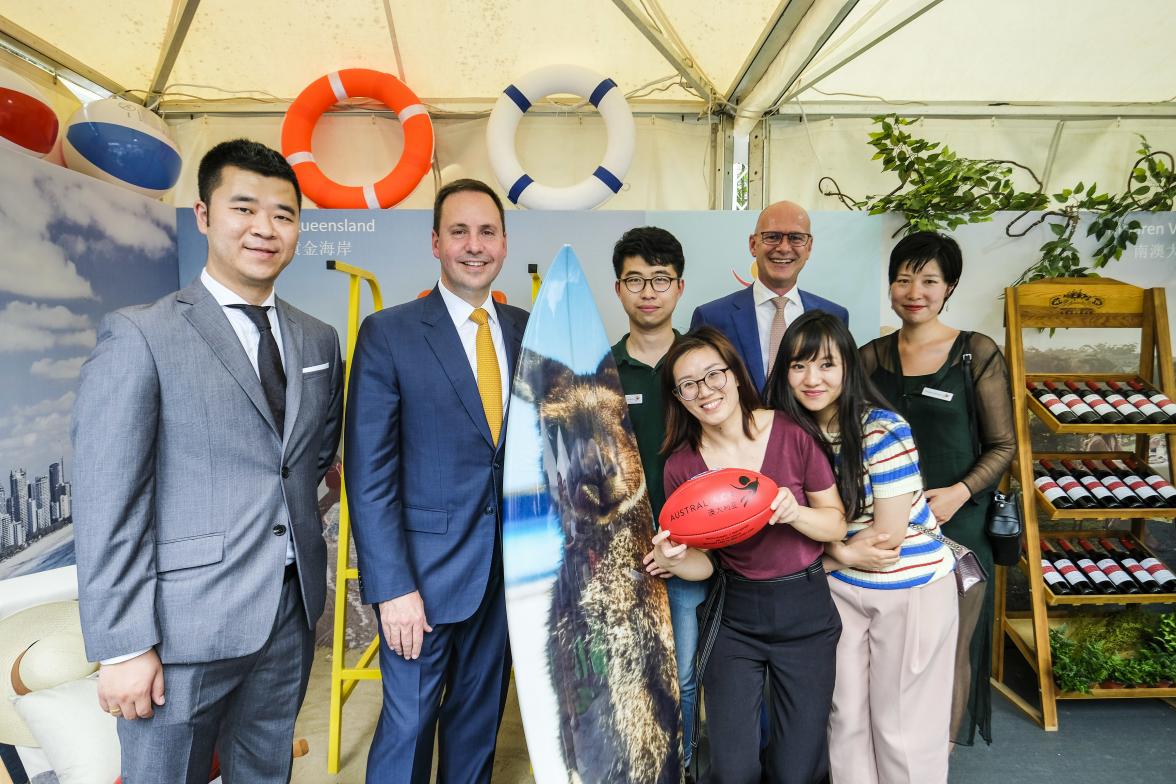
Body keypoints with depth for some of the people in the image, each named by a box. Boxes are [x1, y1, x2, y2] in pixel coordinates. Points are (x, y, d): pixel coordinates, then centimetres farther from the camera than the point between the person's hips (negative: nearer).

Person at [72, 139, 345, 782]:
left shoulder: (319, 340, 6)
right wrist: (122, 649, -13)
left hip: (293, 610, 5)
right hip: (184, 628, -5)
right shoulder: (138, 336, -10)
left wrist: (296, 506, 4)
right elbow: (107, 509, -12)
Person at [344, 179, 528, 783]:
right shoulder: (388, 333, -9)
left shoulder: (528, 331, 4)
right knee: (409, 724, 10)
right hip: (426, 570, -4)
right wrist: (393, 588, -15)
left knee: (479, 717, 20)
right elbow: (369, 473, -12)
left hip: (510, 567, 4)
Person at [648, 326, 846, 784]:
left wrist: (795, 513, -23)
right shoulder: (681, 466, -9)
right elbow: (704, 563, -1)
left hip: (806, 609, 0)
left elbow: (837, 524, -3)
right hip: (733, 615, 1)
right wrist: (675, 560, -23)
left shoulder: (792, 433, -13)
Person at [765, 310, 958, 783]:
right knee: (846, 715, 15)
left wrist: (829, 555, -8)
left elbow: (887, 536, -18)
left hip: (912, 587, -4)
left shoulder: (883, 430, -21)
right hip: (839, 589, 4)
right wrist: (844, 552, -15)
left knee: (900, 726, 9)